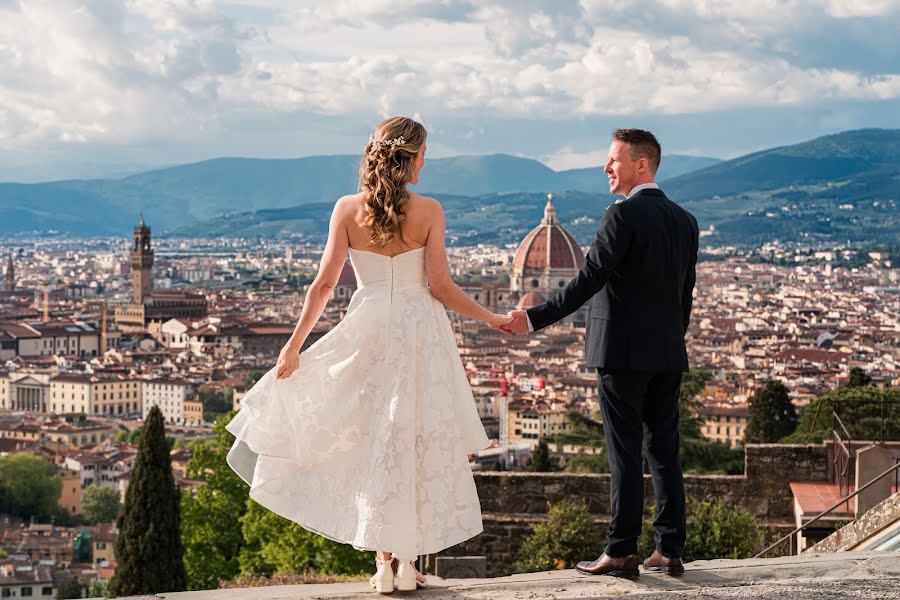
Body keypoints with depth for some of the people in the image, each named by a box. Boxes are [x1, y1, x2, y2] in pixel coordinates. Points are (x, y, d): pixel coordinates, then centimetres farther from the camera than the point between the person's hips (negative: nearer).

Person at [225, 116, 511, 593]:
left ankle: (384, 562, 10)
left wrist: (294, 344, 4)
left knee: (372, 445, 10)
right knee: (416, 443, 7)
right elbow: (440, 287, -7)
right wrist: (491, 319, 5)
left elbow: (323, 284, -3)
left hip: (367, 332, 1)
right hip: (420, 331, -1)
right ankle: (407, 561, 10)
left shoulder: (348, 210, -2)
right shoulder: (428, 211, -6)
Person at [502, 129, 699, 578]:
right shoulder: (685, 221, 12)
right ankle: (670, 550, 12)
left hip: (624, 352, -7)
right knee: (664, 451, 9)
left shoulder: (624, 215, -11)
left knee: (625, 454, -4)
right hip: (668, 355, 7)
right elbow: (686, 296, 16)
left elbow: (589, 279, -18)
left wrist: (535, 319, -16)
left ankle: (621, 552, -1)